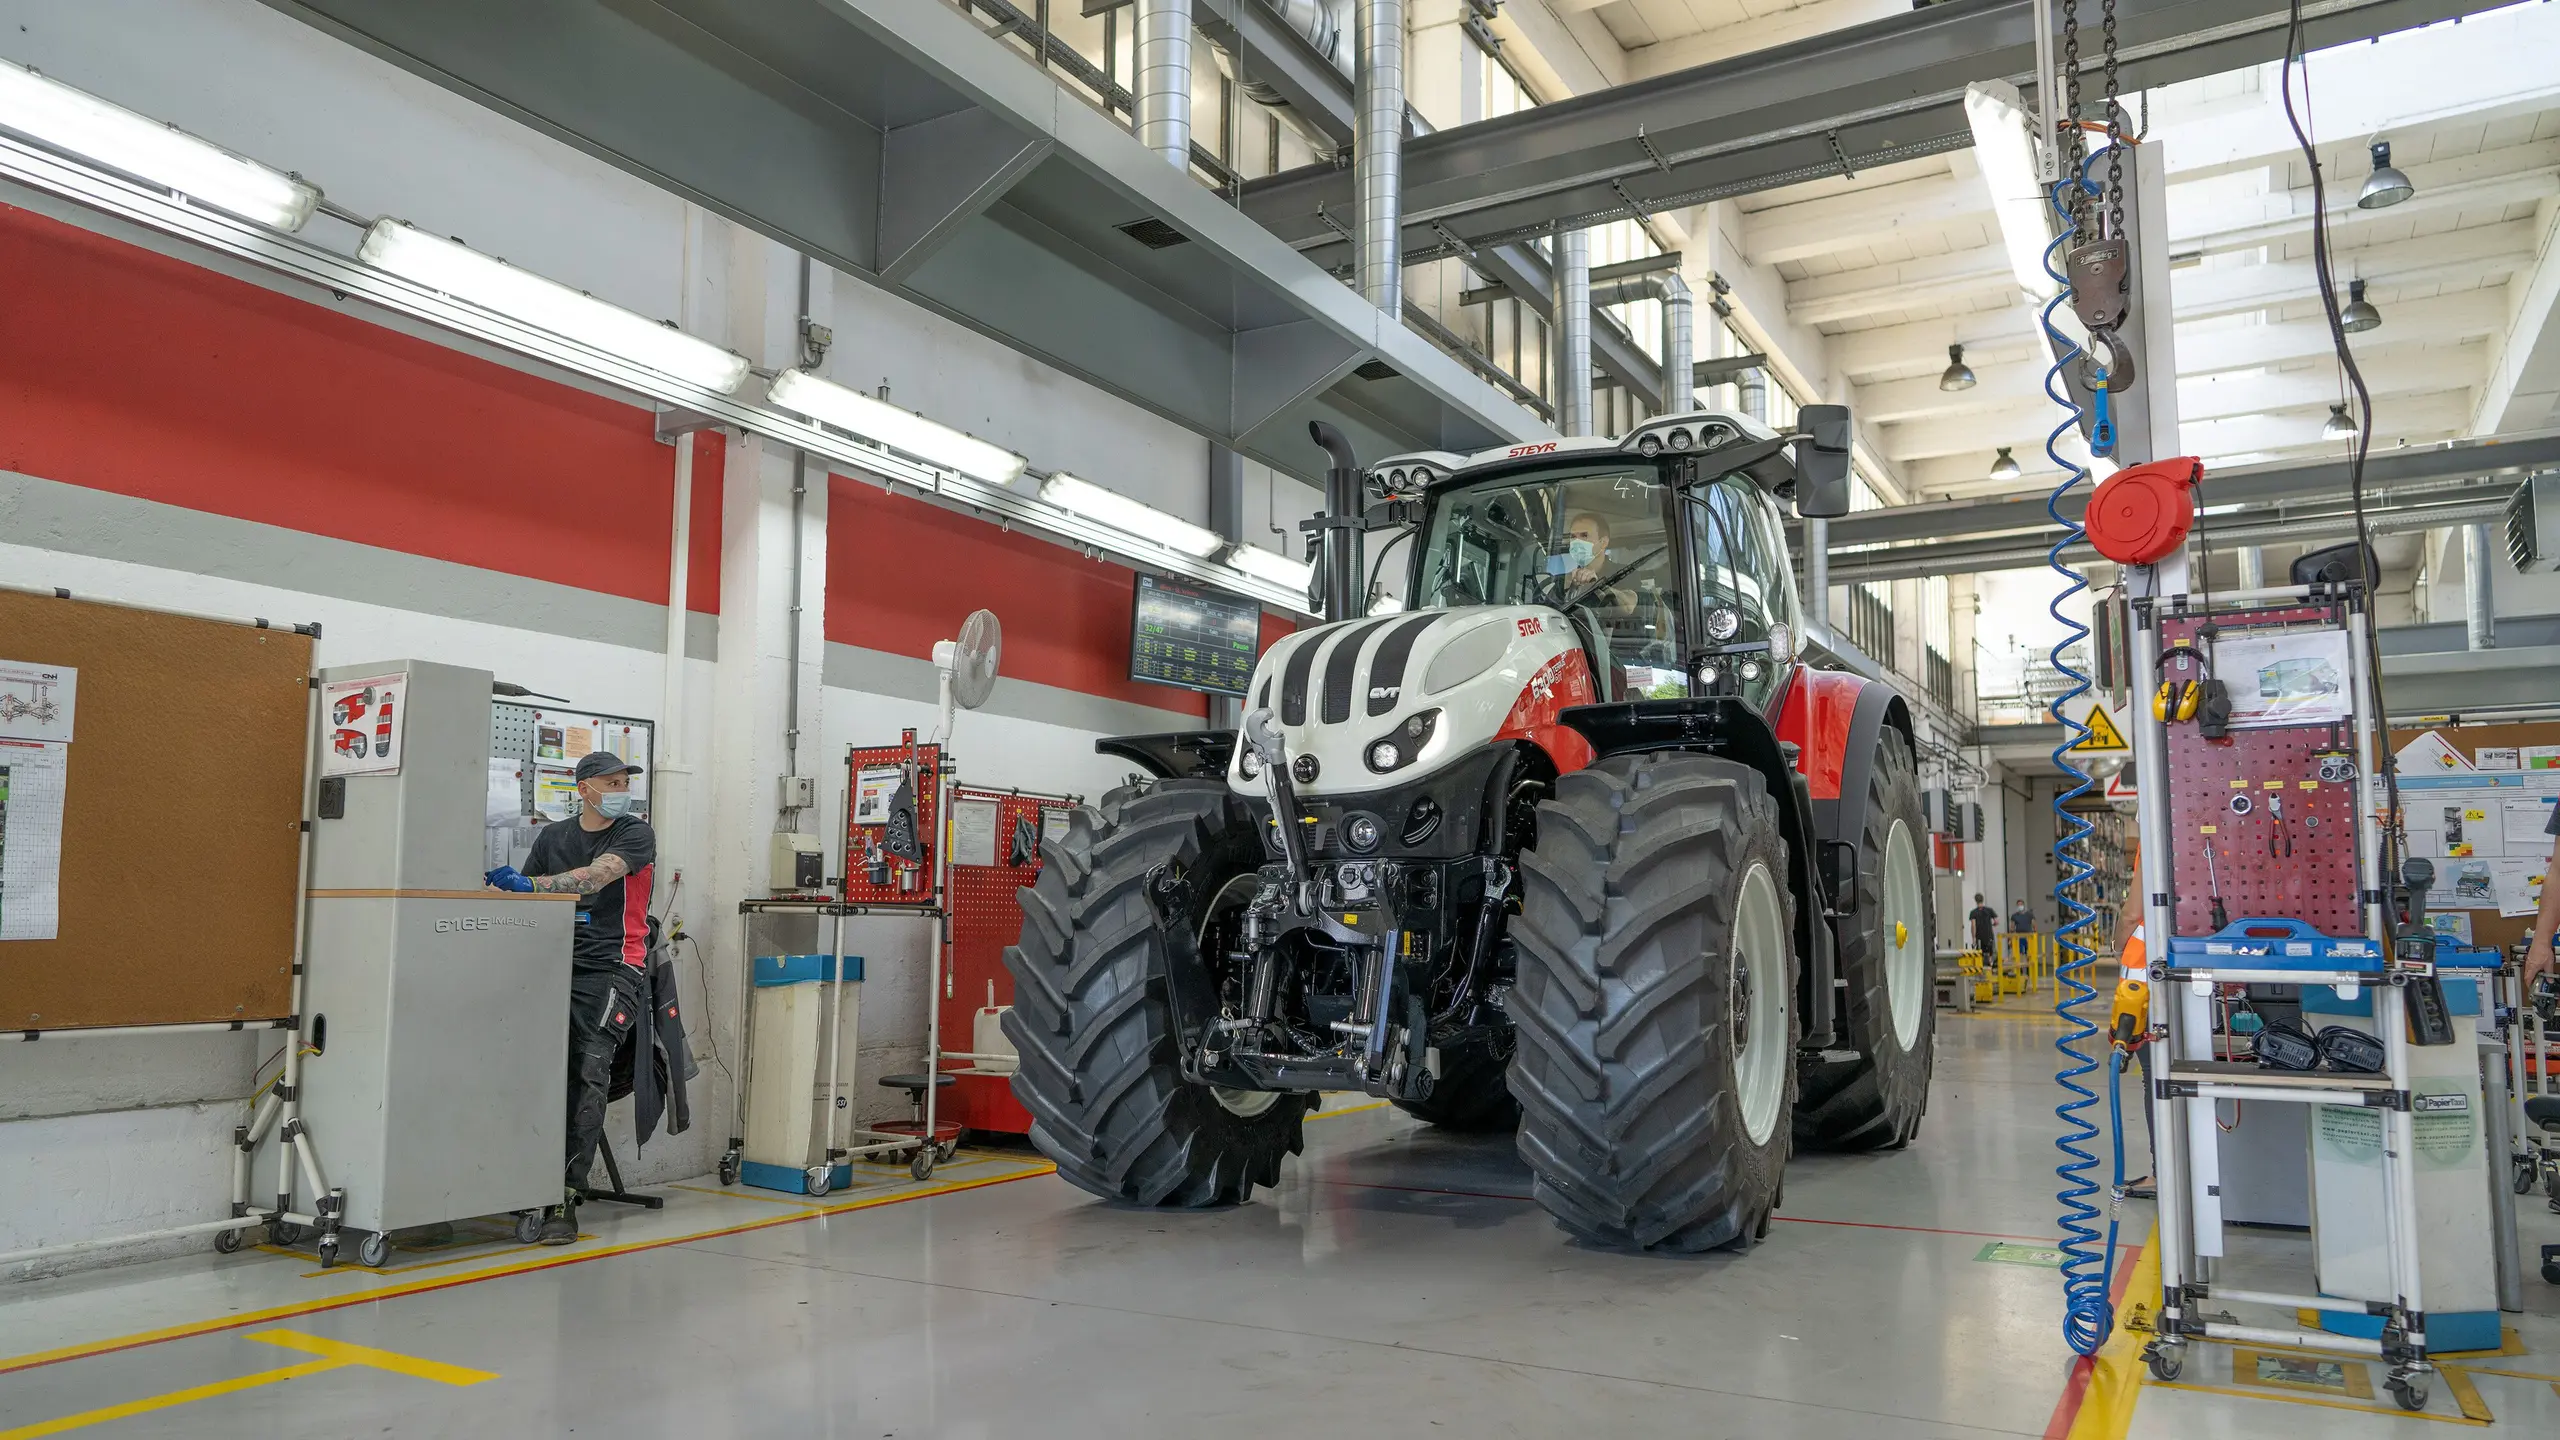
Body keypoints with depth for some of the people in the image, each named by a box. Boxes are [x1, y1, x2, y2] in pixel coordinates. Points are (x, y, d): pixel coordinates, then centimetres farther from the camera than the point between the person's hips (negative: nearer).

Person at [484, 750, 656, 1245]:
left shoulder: (636, 834, 4)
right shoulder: (553, 836, 19)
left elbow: (596, 876, -13)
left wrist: (529, 884, -23)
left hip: (611, 968, -4)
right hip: (556, 964, 4)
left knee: (586, 1073, -18)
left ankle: (564, 1197, -18)